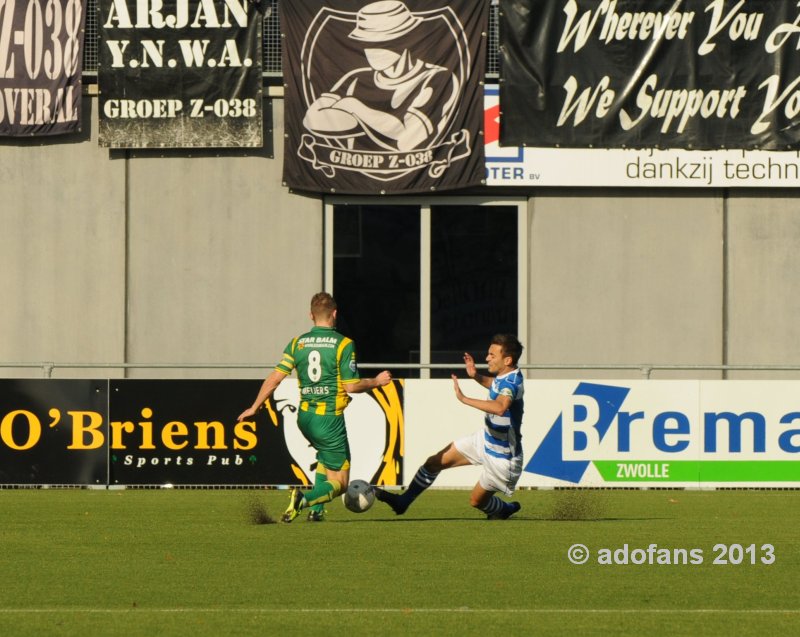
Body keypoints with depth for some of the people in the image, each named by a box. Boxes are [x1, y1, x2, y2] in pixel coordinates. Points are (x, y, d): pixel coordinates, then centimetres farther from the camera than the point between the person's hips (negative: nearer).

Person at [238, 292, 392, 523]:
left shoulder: (297, 343, 4)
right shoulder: (343, 344, -10)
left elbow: (275, 377, 1)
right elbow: (351, 386, -12)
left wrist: (255, 407, 11)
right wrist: (377, 382, 6)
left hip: (305, 416, 6)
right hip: (330, 418, -6)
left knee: (326, 456, 34)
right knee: (339, 482, 1)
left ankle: (315, 509, 20)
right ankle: (306, 499, -28)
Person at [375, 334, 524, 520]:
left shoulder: (513, 382, -33)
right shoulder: (502, 377, -4)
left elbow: (500, 407, -55)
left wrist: (464, 398, -53)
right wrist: (476, 376, 3)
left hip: (502, 457, -9)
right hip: (485, 440, 9)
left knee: (477, 500, 11)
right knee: (435, 462, 7)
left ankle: (506, 509, 42)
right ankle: (403, 501, 20)